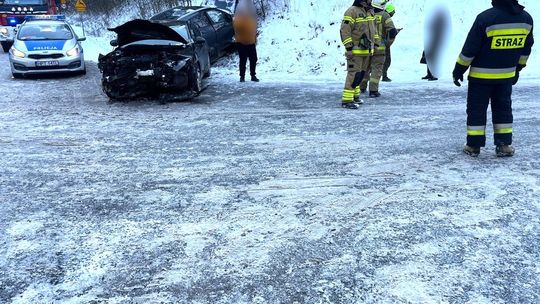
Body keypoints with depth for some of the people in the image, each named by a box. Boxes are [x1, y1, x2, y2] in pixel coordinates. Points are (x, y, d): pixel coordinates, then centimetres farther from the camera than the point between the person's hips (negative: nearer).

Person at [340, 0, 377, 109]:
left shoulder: (370, 11, 14)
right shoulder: (352, 11, -13)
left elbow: (373, 29, 25)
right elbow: (345, 30, -18)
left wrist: (374, 45, 22)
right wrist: (349, 48, -21)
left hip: (366, 50, 9)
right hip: (356, 51, -9)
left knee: (361, 74, 14)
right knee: (354, 74, -11)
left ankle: (355, 96, 25)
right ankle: (346, 100, -8)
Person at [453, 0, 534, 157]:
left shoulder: (485, 18, -20)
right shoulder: (526, 18, -2)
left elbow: (469, 49, -16)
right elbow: (525, 49, 9)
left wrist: (459, 70, -4)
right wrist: (517, 69, 23)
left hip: (481, 75, -4)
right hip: (507, 75, 5)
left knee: (476, 109, 7)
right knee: (503, 108, 17)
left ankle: (473, 145, 11)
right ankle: (504, 145, 19)